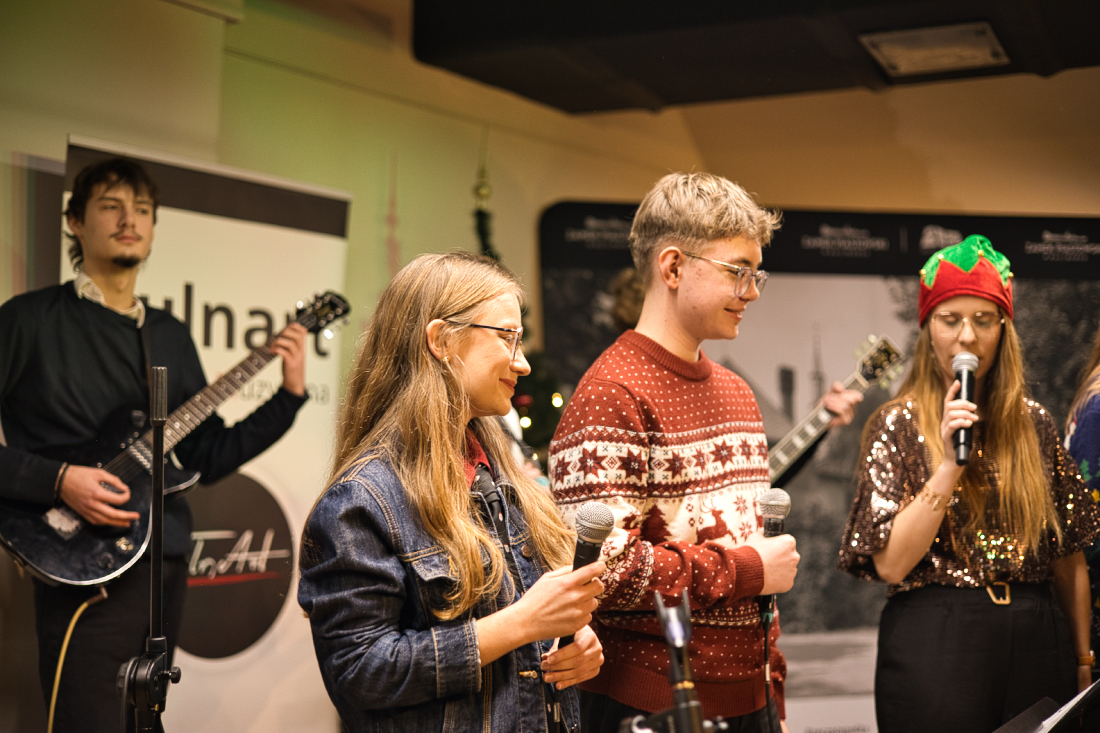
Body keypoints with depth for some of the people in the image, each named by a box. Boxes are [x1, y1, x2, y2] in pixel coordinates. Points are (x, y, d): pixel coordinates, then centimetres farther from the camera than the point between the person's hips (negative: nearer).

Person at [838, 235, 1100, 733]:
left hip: (1037, 642, 3)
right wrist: (950, 465, -18)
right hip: (936, 647, -3)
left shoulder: (1033, 425, 7)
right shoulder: (898, 425, -2)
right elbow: (889, 563, -12)